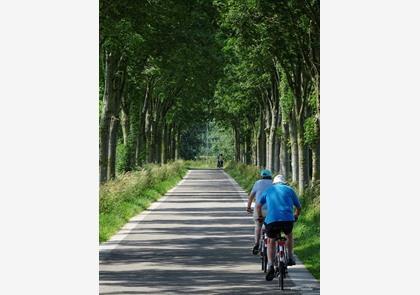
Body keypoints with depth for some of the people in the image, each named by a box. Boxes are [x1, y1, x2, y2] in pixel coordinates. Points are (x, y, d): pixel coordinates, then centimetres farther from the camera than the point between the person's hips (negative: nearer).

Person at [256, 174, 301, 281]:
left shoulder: (268, 190, 23)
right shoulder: (289, 189, 21)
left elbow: (258, 206, 20)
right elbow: (299, 207, 26)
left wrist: (260, 217, 38)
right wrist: (296, 216, 45)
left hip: (271, 220, 0)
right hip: (288, 219, 0)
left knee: (271, 242, 18)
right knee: (289, 235, 32)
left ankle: (270, 265, -2)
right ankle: (290, 257, 23)